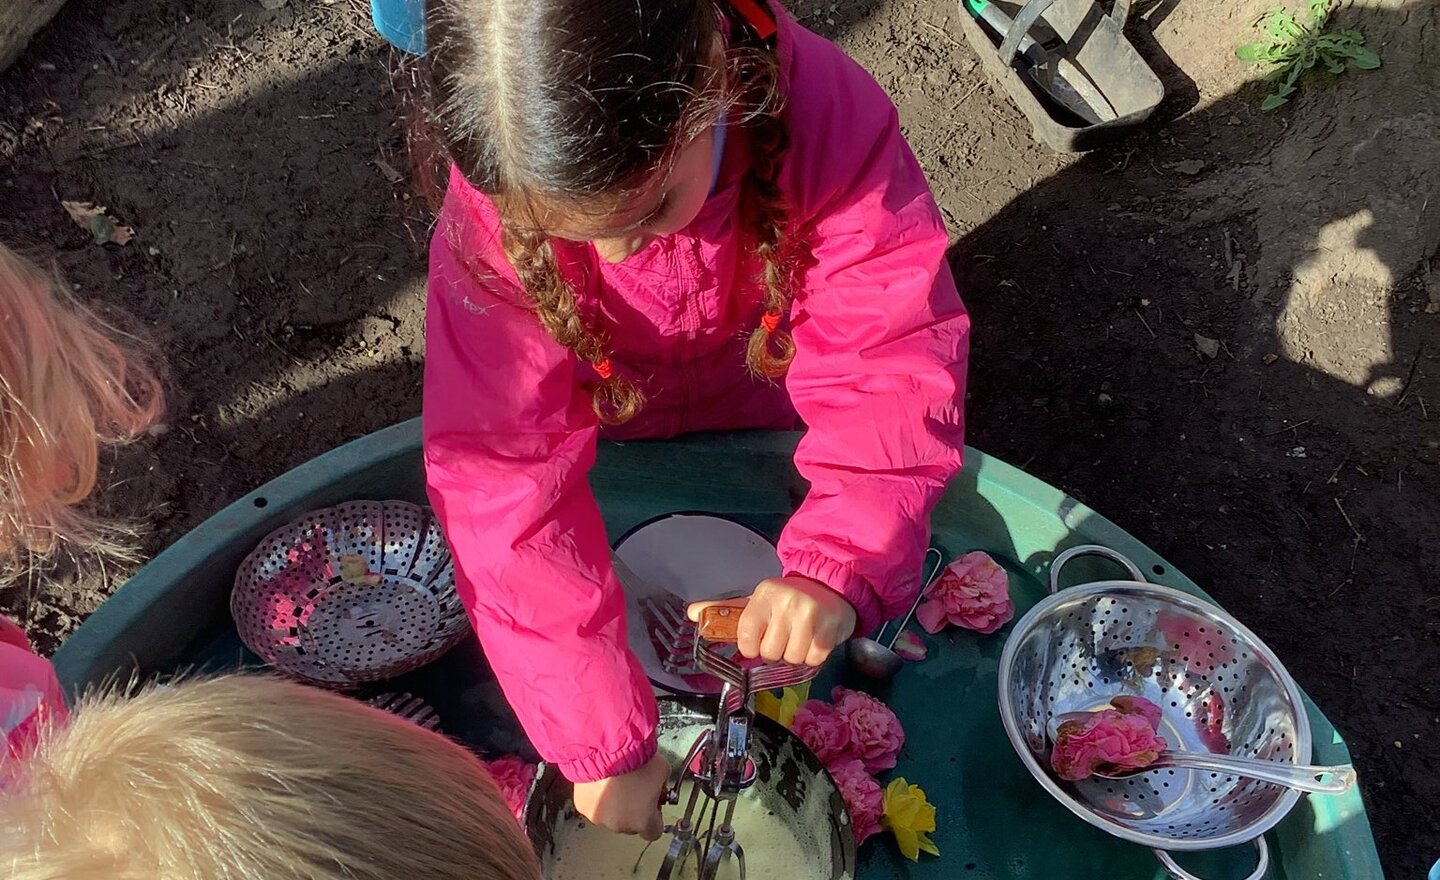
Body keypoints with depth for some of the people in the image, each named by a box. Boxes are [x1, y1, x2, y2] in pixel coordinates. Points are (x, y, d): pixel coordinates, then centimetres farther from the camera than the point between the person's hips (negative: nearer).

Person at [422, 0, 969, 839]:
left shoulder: (826, 112, -37)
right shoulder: (500, 207, -37)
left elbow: (892, 355, -38)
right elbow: (503, 480, -38)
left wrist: (840, 563, -55)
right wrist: (603, 740, -38)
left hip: (768, 403, 1)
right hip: (608, 427, 0)